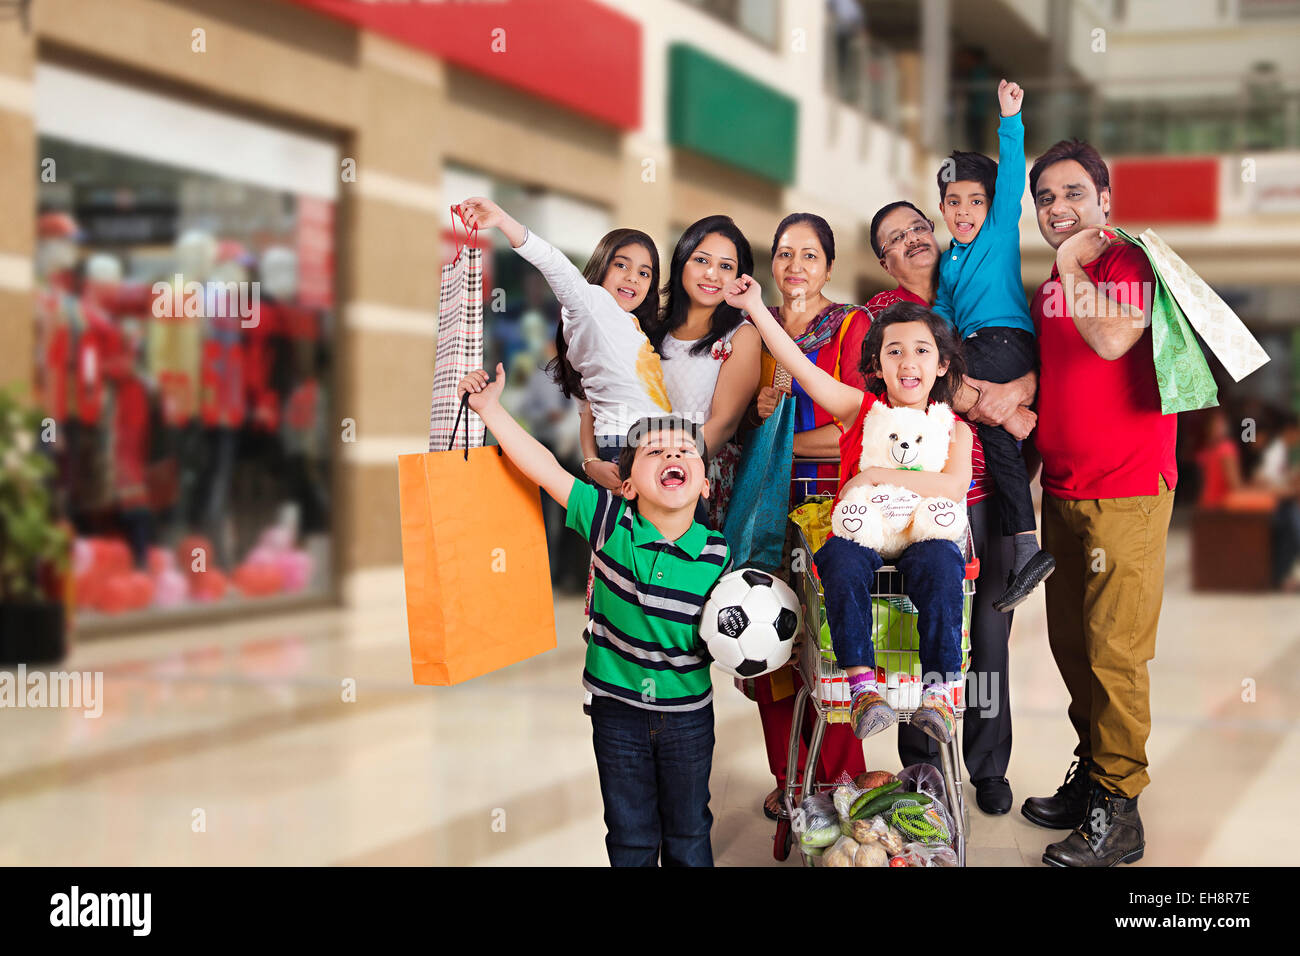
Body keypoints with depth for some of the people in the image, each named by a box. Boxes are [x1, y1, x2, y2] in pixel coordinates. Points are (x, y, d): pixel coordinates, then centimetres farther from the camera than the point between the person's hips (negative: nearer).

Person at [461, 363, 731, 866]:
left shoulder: (717, 553, -11)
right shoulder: (610, 522, -14)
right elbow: (545, 468, -16)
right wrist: (490, 408, -18)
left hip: (688, 711, 0)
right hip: (618, 706, 0)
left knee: (688, 832, 16)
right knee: (630, 834, 13)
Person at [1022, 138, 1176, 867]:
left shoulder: (1132, 264, -9)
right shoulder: (1048, 290, 15)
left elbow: (1113, 340, -26)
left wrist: (1072, 263, -20)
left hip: (1128, 491, -8)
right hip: (1063, 491, 8)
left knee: (1114, 650, -8)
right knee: (1070, 643, 12)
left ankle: (1119, 812, -1)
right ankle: (1092, 775, 24)